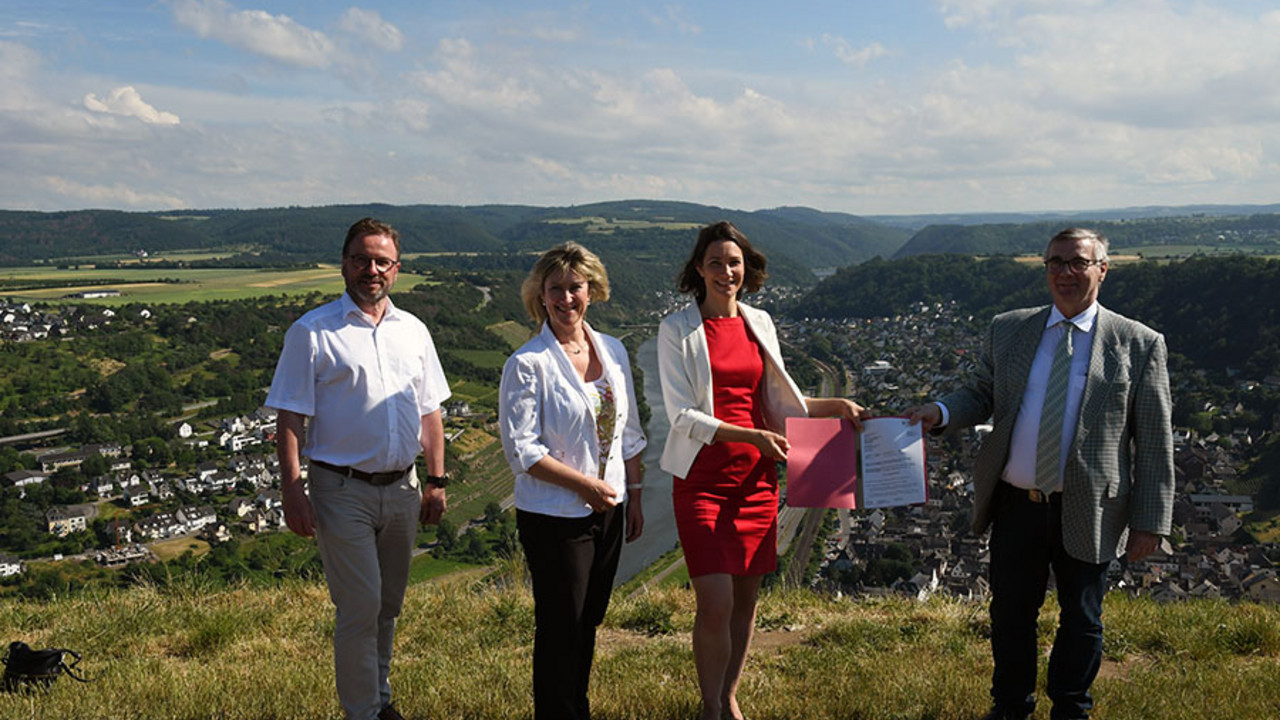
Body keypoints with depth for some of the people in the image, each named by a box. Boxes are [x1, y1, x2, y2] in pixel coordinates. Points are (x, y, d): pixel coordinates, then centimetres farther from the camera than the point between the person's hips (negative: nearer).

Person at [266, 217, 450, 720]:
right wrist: (292, 492, -14)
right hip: (343, 491, -5)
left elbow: (429, 412, 14)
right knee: (360, 608, -3)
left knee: (389, 604, 16)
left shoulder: (413, 331, 9)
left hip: (402, 489, 5)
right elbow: (289, 419, -8)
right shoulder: (312, 332, -6)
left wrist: (436, 480, 10)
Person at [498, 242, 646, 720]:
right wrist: (585, 485, -16)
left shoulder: (613, 352, 5)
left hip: (607, 510, 6)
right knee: (560, 626, 5)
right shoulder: (527, 364, -13)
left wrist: (634, 495, 11)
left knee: (589, 621, 17)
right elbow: (520, 449, -16)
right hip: (554, 516, -6)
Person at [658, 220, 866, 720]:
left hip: (756, 477, 5)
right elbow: (682, 415, -10)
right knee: (715, 604, -8)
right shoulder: (678, 329, -5)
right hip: (703, 478, -4)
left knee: (746, 597, 11)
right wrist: (752, 436, -18)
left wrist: (837, 405, 4)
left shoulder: (760, 323, 9)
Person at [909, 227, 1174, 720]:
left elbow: (1154, 443, -3)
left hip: (1087, 513, -2)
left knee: (1081, 622, 15)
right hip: (1016, 506, 3)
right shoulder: (1007, 330, 4)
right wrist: (940, 412, -11)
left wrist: (1149, 523, -5)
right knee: (1010, 615, 15)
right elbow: (981, 396, 12)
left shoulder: (1139, 344, -4)